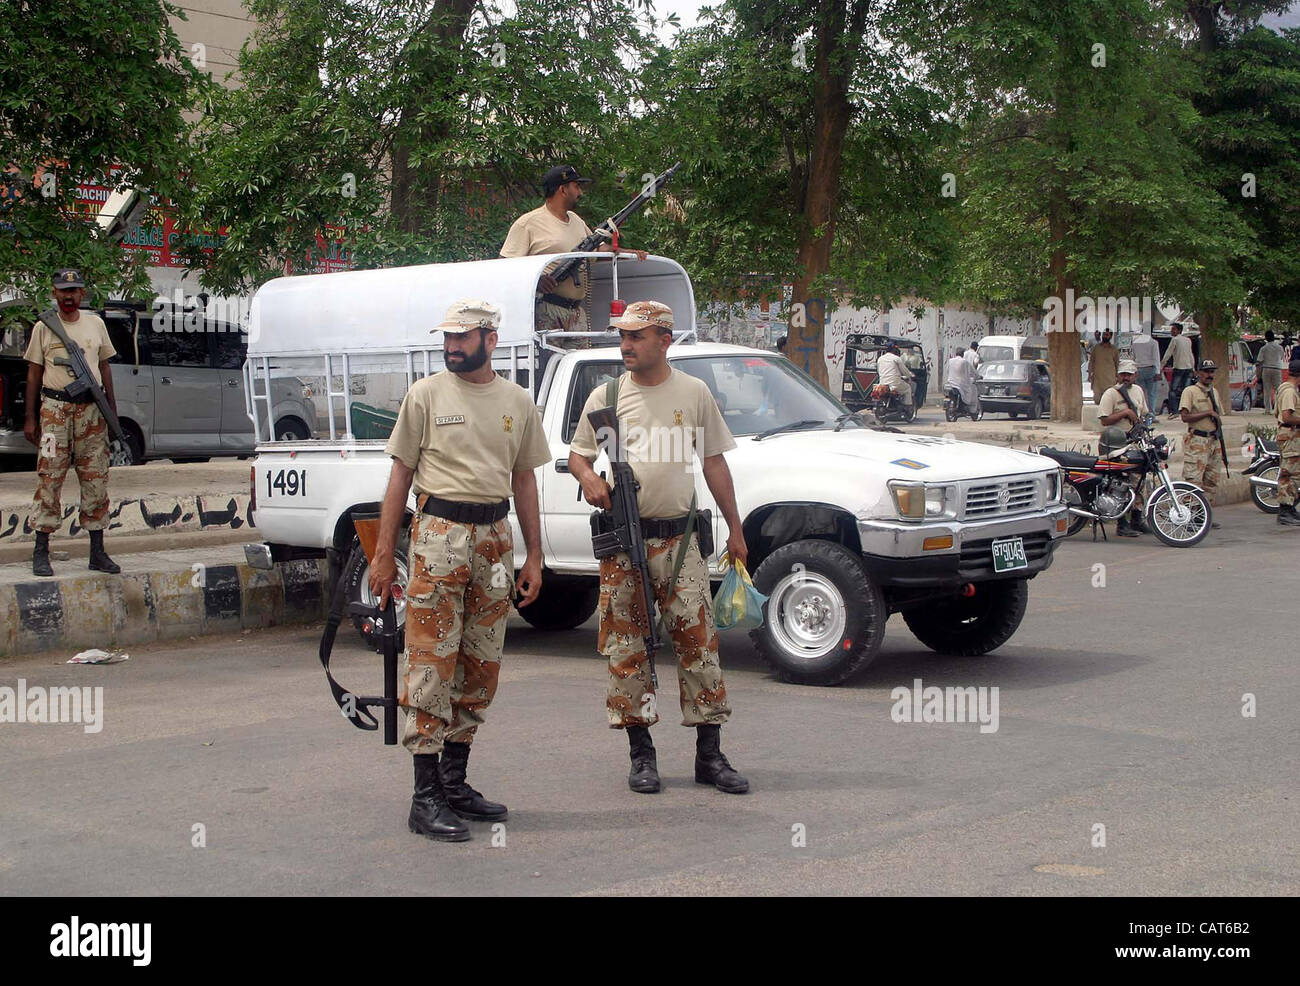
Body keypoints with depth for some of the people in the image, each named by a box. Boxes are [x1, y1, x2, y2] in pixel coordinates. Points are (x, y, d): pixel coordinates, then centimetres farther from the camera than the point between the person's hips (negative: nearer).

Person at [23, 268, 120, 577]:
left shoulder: (95, 324, 13)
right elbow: (34, 373, 6)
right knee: (49, 478, -5)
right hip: (55, 409, -3)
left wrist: (112, 409, 12)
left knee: (96, 481, 3)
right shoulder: (43, 327, 5)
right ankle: (41, 552, -1)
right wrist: (30, 418, 1)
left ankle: (97, 552, 9)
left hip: (91, 409, 3)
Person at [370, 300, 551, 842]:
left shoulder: (517, 401, 10)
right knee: (431, 666, -7)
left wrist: (534, 555, 9)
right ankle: (426, 798, -5)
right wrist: (384, 554, -4)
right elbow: (401, 473, 1)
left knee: (480, 669, 10)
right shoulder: (426, 395, 1)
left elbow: (524, 479, 14)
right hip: (439, 534, -4)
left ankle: (454, 782, 22)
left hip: (496, 538, 5)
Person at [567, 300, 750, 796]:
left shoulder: (694, 393, 8)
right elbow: (577, 454, 15)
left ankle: (710, 754, 3)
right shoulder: (605, 397, 8)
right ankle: (641, 753, 12)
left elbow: (714, 462, 11)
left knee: (697, 638, -4)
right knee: (624, 644, 2)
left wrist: (735, 529, 9)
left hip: (679, 536, -1)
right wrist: (589, 479, -9)